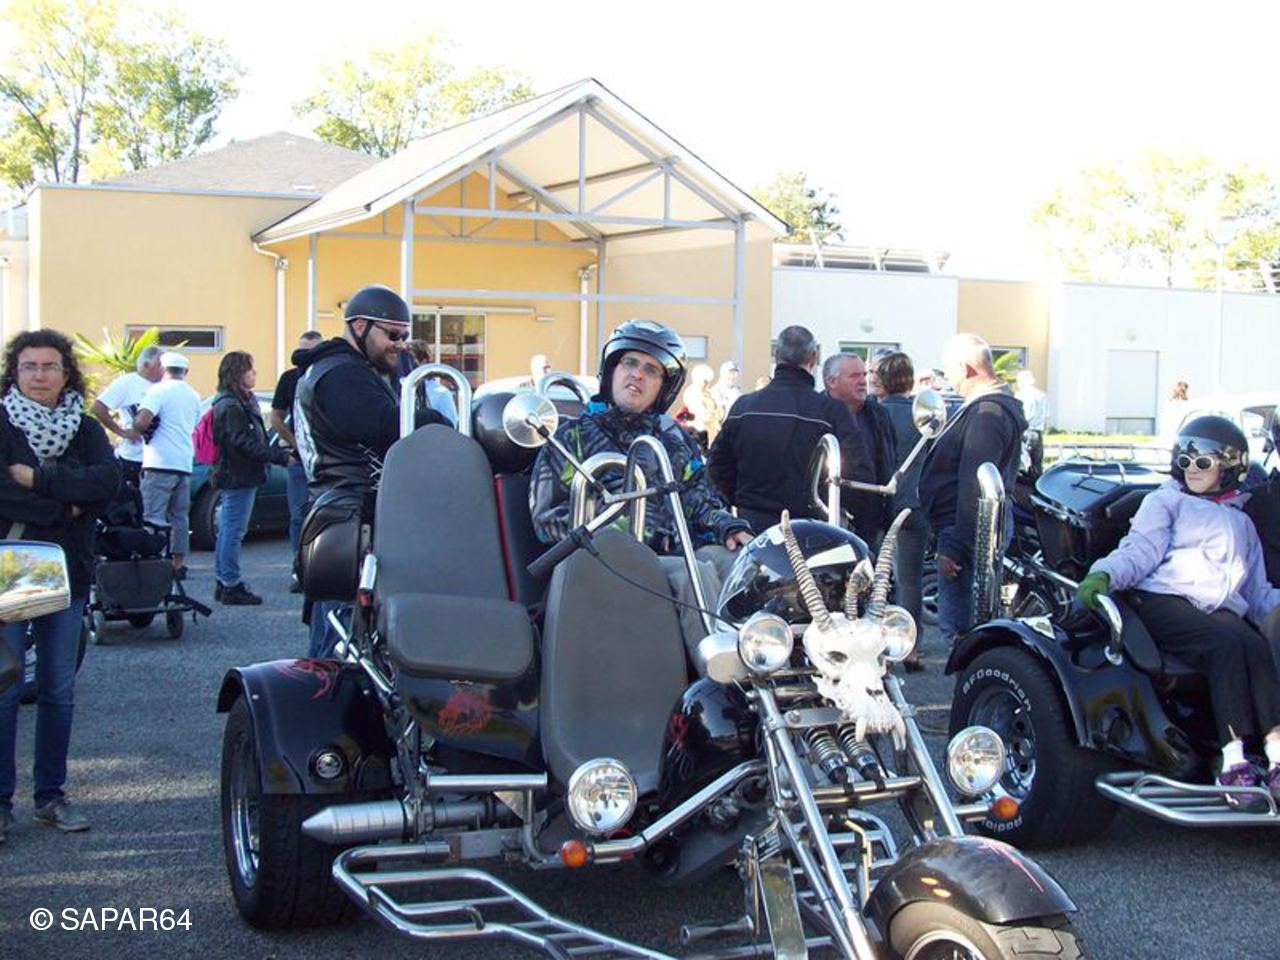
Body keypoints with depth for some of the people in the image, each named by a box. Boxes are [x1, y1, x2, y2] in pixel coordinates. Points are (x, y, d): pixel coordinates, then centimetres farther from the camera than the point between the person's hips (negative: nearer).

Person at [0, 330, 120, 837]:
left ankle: (51, 795, 19)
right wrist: (65, 508, -14)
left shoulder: (85, 429, 8)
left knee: (59, 691, 9)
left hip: (68, 573, 4)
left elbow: (108, 481, -11)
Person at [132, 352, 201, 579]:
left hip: (160, 463, -7)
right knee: (180, 515, 11)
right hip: (185, 463, 7)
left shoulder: (160, 390, -7)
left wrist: (135, 431, 0)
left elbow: (142, 421, -19)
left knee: (153, 516, -7)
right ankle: (178, 564, 11)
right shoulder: (194, 396, 16)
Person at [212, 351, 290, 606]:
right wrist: (279, 456, -19)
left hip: (232, 477, 11)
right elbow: (243, 443, -22)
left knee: (228, 530, 15)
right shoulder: (231, 406, -16)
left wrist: (278, 452, 11)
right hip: (239, 477, -11)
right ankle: (231, 586, -2)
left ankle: (223, 582, 22)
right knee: (233, 531, -6)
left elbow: (255, 440, 21)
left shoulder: (242, 402, 17)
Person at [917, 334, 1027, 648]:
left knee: (957, 628, -10)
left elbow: (974, 488, -24)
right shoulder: (1001, 404, 17)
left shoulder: (986, 413, -18)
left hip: (968, 528, -11)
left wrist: (955, 547, -24)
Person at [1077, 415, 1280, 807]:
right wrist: (1104, 573, -17)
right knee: (1228, 645, -33)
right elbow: (1140, 551, 4)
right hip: (1163, 600, -3)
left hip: (1223, 612, 3)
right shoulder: (1166, 502, 22)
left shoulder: (1242, 522, 33)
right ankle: (1233, 763, -40)